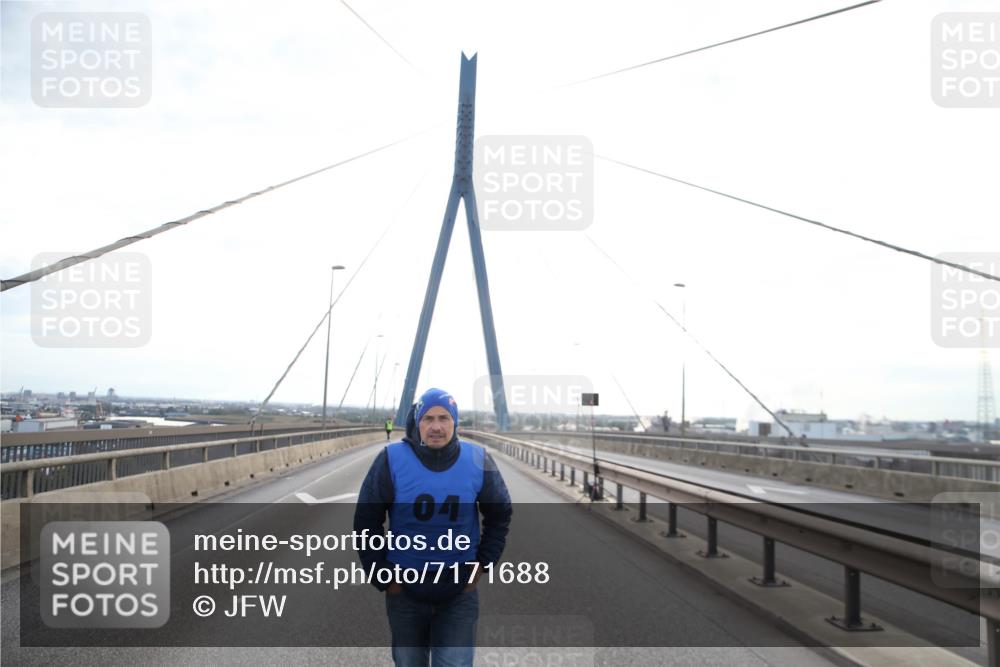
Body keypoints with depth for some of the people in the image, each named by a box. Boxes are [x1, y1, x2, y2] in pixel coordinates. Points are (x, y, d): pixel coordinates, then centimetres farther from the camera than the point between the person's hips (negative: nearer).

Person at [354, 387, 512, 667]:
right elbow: (366, 522, -4)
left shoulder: (477, 461, -8)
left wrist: (482, 563, 2)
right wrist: (382, 577, -4)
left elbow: (500, 515, 7)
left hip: (460, 591, 0)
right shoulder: (392, 460, -13)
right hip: (404, 589, 0)